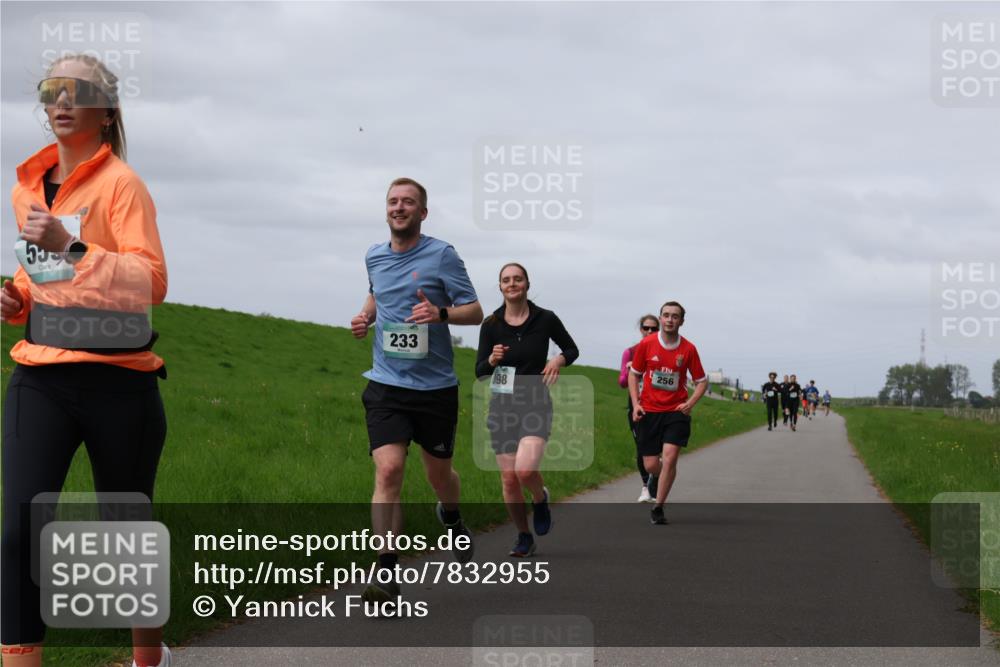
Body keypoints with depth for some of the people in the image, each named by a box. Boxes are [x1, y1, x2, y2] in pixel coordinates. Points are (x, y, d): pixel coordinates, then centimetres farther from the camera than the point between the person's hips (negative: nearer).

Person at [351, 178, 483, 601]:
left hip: (435, 386, -2)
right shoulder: (374, 257, 9)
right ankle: (387, 574, -16)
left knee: (439, 474, 13)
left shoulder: (441, 255, -5)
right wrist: (365, 316, 9)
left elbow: (475, 311, -5)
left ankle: (451, 519, 49)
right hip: (386, 385, 2)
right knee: (388, 470, -16)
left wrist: (440, 313, -25)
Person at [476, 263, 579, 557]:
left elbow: (572, 349, 11)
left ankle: (541, 499, 12)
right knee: (509, 479, 1)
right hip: (502, 406, 2)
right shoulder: (491, 324, 0)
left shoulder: (545, 319, -3)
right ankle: (524, 537, 20)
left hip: (536, 404, -2)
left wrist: (559, 360, -10)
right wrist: (492, 359, -18)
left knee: (525, 469, -23)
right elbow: (479, 370, 3)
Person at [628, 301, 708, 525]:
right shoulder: (646, 344, -3)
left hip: (676, 411, -1)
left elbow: (701, 381, 8)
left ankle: (658, 507, -5)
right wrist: (636, 403, -2)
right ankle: (659, 478, 39)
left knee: (669, 458, -17)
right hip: (649, 411, 1)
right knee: (651, 465, 1)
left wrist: (690, 403, -8)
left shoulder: (688, 349, -3)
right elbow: (634, 374, 9)